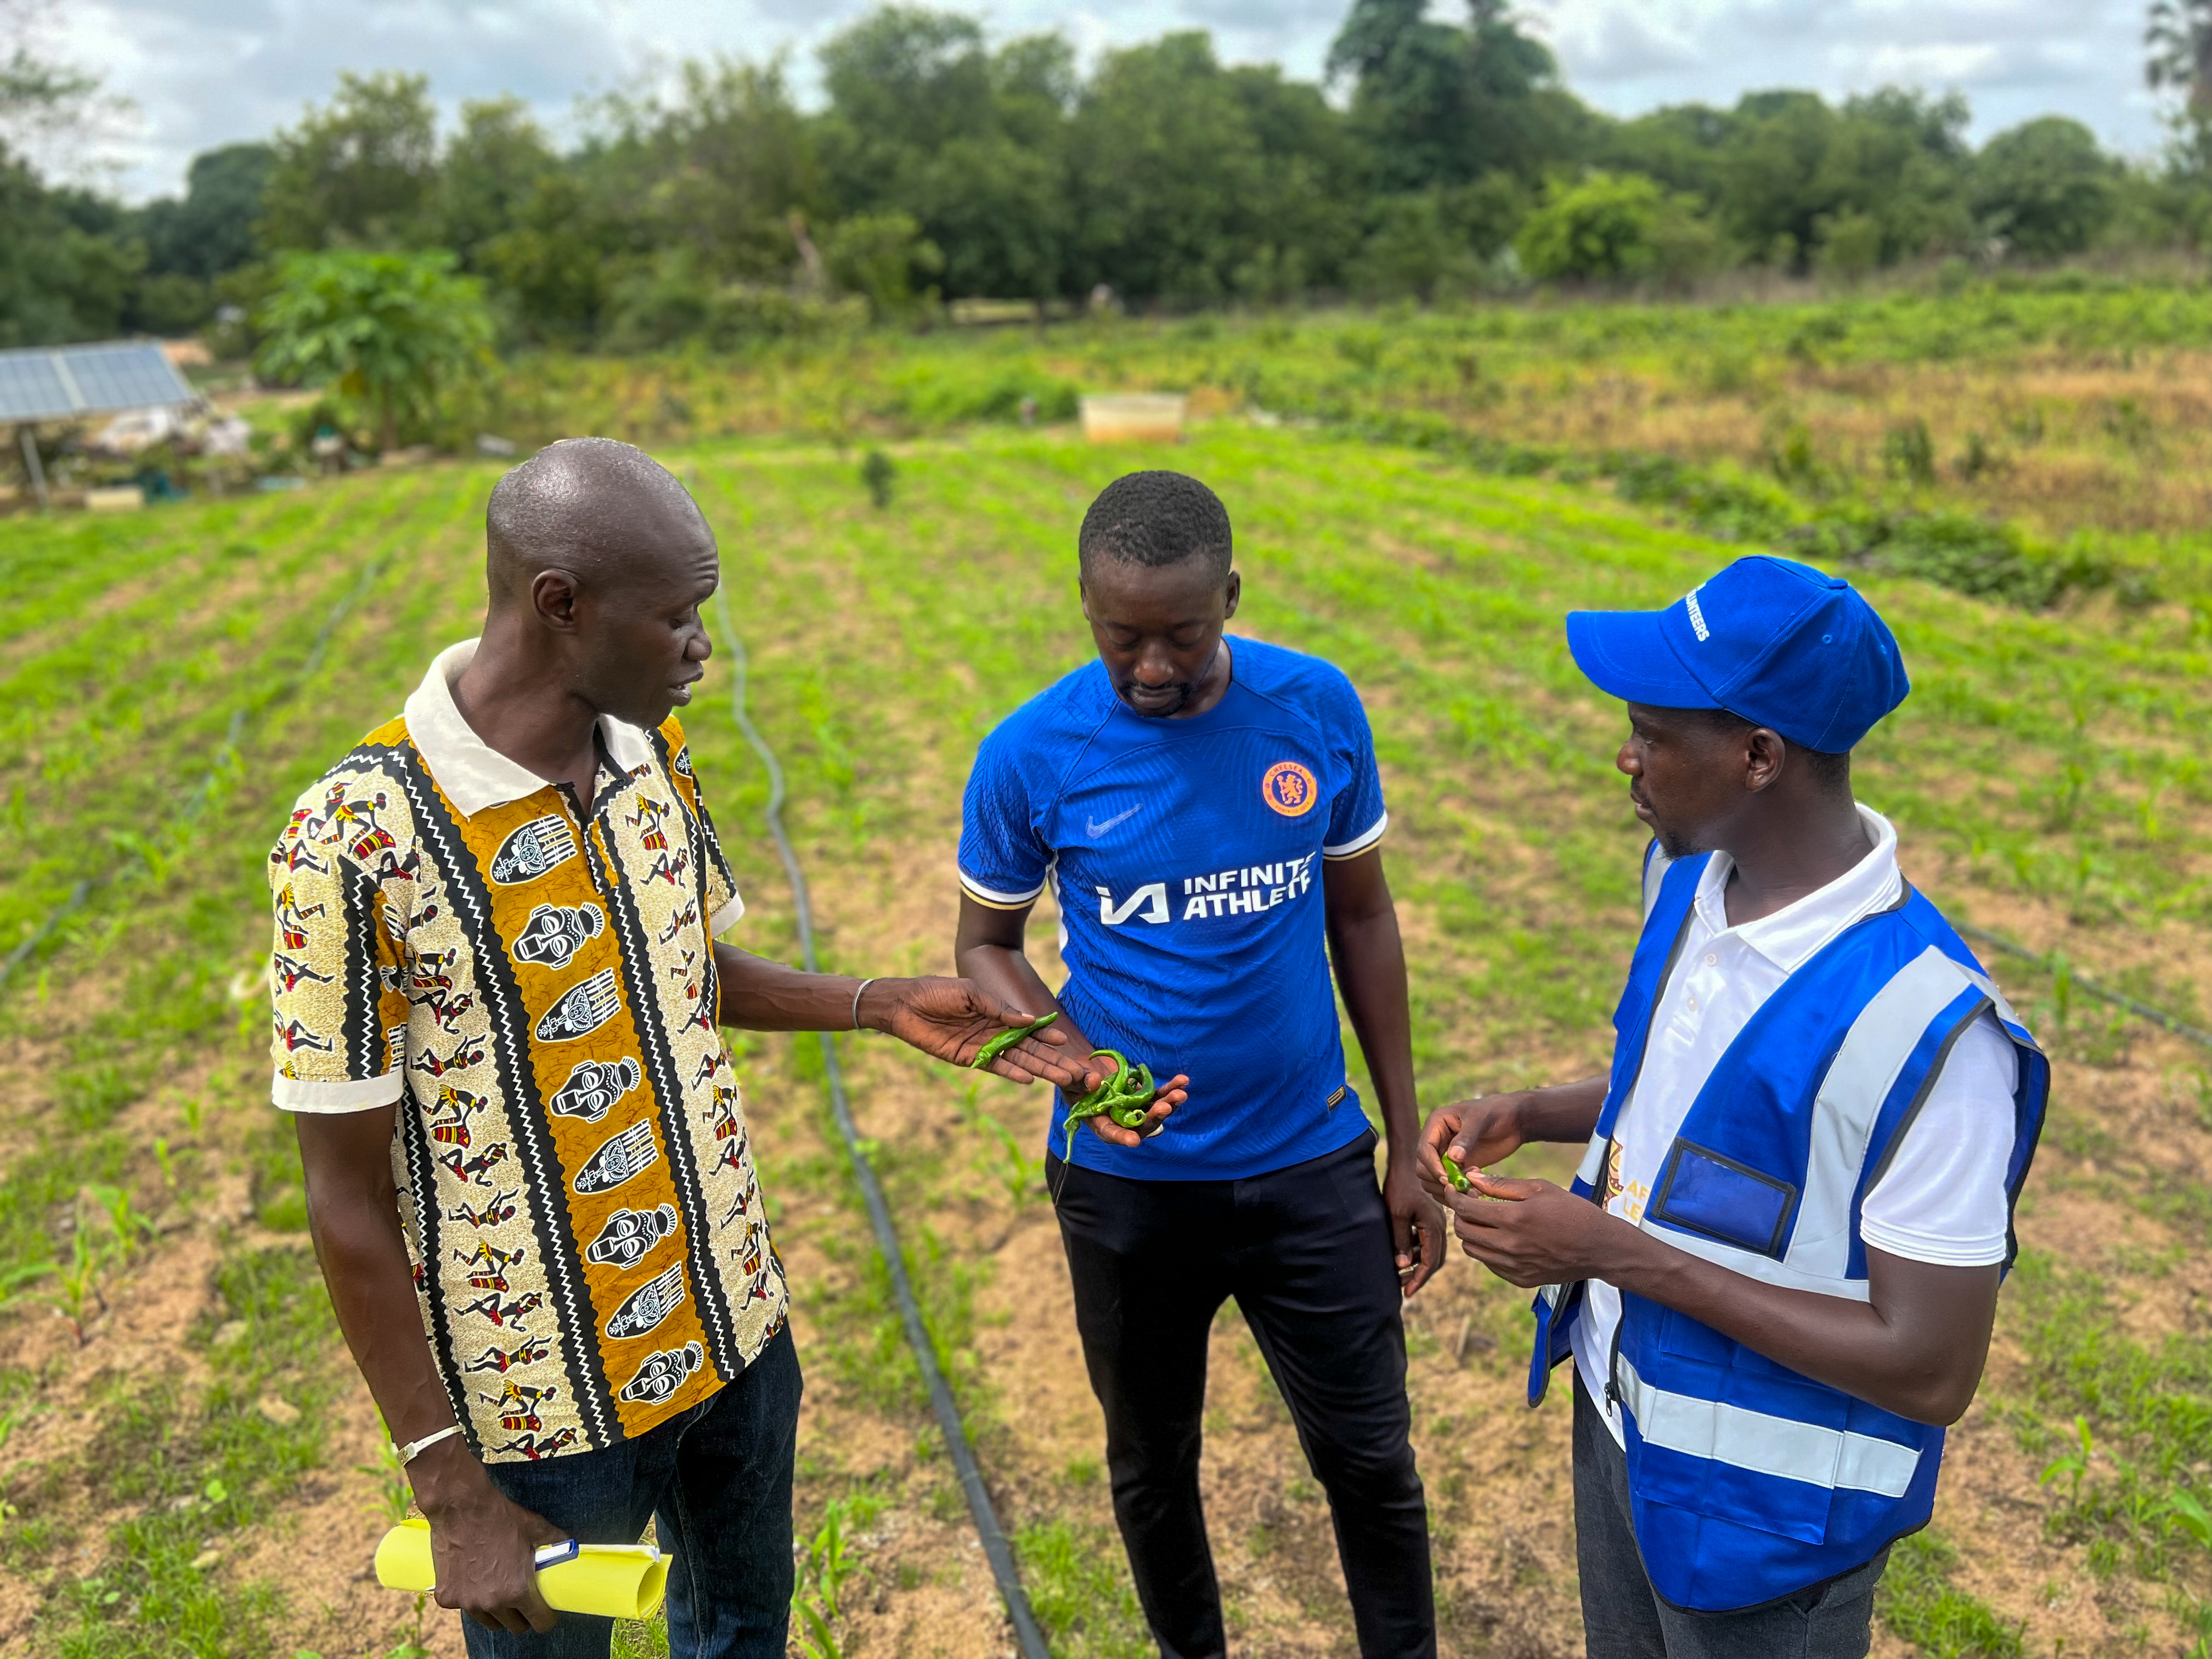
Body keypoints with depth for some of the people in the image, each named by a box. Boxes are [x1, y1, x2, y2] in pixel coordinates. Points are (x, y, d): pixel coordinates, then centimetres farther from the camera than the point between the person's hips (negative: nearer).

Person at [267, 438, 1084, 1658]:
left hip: (737, 1332, 6)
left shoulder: (656, 759, -4)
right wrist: (454, 1496, -15)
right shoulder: (358, 842, -24)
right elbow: (350, 1201, -18)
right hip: (547, 1408, -5)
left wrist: (880, 1004, -1)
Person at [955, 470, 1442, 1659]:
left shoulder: (1318, 708, -10)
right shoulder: (1032, 755, -15)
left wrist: (1408, 1148, 3)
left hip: (1312, 1164, 1)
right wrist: (1078, 1060, -23)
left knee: (1369, 1458, 13)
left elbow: (1361, 915, 1)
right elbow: (985, 945, -2)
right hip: (1126, 1184, 0)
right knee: (1152, 1461, 21)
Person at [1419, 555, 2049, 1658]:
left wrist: (1619, 1253, -29)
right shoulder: (1689, 873, -7)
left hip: (1764, 1507, -7)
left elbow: (1934, 1371, -26)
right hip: (1620, 1416, 7)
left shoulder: (1921, 1026, -32)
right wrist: (1531, 1115, -7)